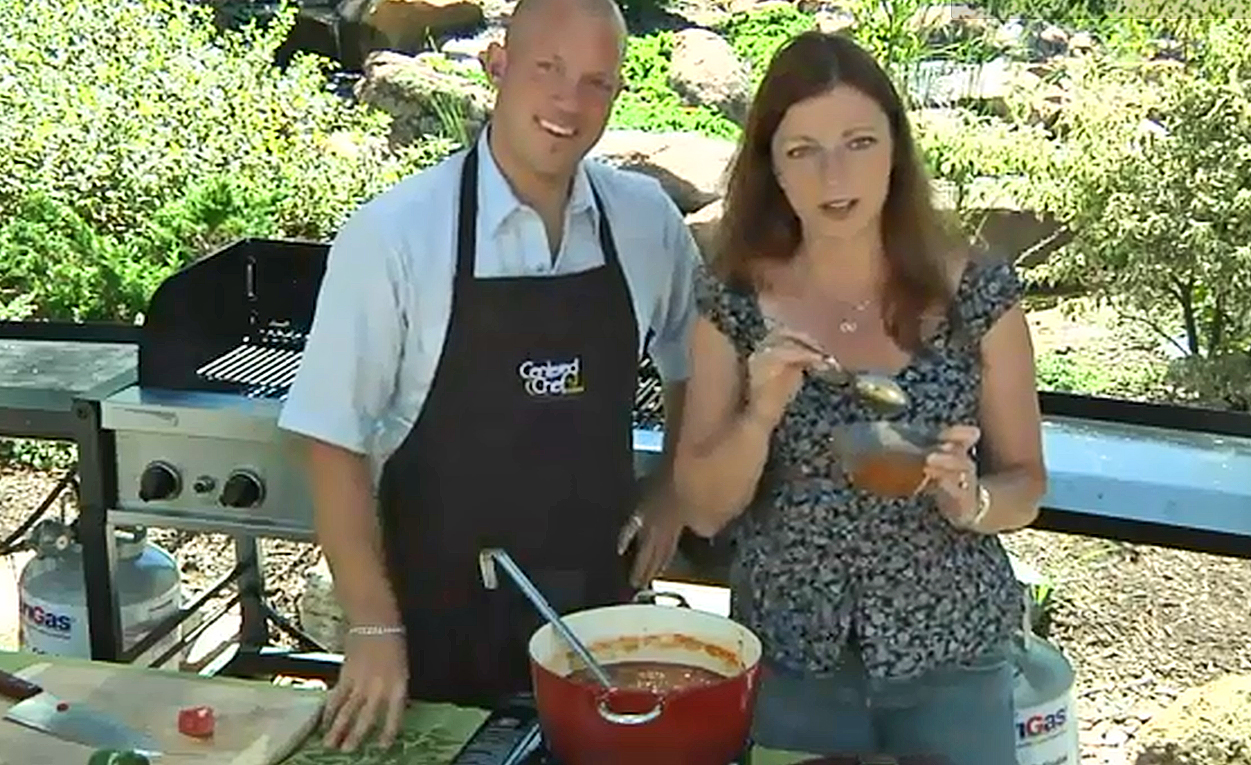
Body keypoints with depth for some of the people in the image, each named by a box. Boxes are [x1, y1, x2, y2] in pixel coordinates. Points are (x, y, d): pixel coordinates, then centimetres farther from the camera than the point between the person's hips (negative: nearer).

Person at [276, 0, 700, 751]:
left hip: (597, 597, 3)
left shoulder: (649, 220, -4)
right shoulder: (394, 233, -15)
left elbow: (693, 365, 14)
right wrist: (374, 627, -12)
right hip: (442, 610, -3)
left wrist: (673, 490, 4)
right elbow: (337, 437, -12)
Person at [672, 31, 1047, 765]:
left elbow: (1025, 484, -1)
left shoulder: (979, 292, -10)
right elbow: (704, 510, -6)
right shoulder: (733, 301, -8)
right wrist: (761, 413, -23)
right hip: (787, 660, 1)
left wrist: (971, 501, -22)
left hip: (949, 660, 0)